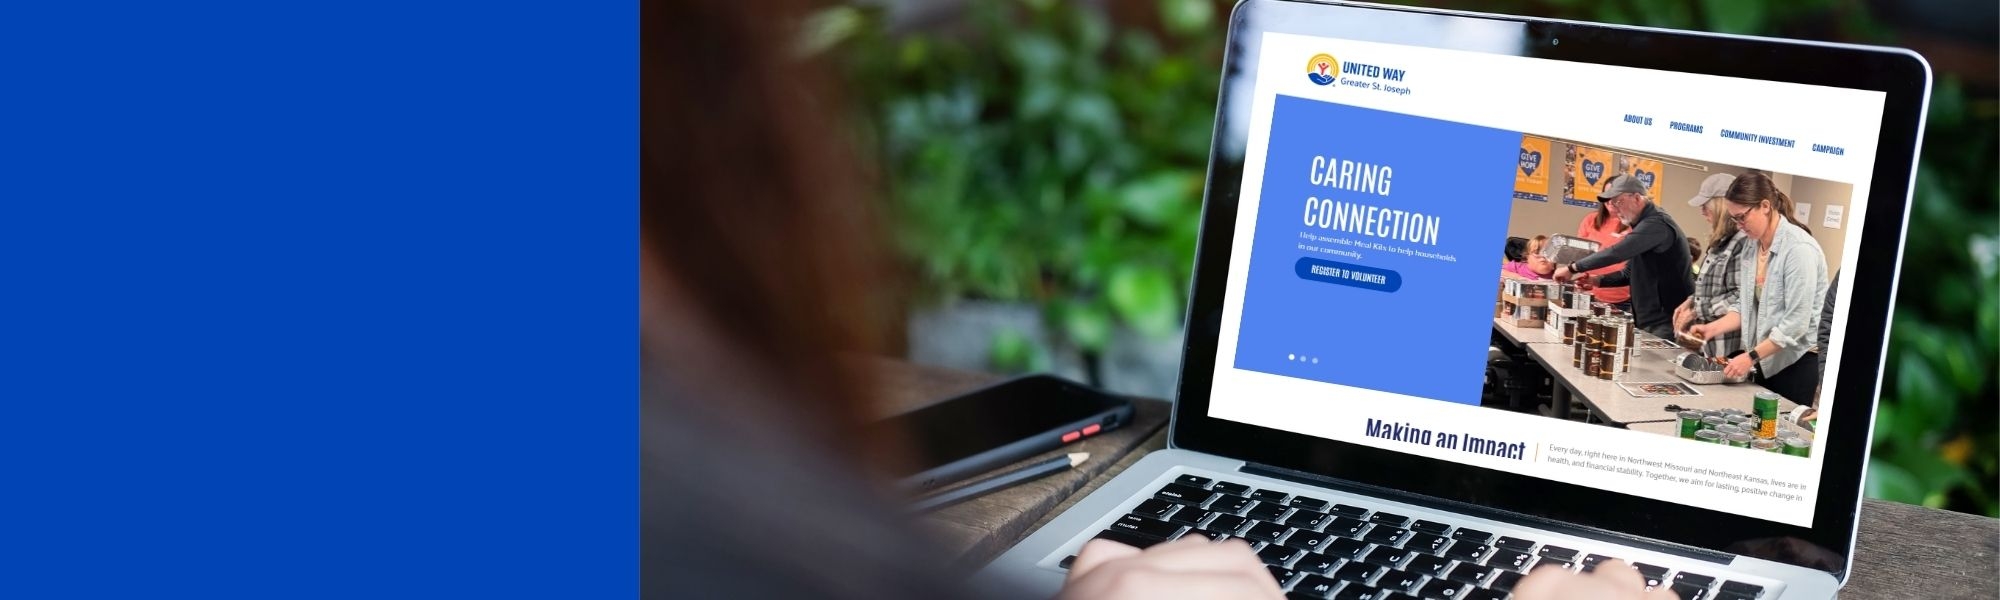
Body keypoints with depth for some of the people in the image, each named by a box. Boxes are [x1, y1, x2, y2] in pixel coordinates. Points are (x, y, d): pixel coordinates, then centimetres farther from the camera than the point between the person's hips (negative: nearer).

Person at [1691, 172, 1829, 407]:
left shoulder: (1799, 248, -17)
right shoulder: (1753, 245, 7)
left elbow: (1796, 323, -20)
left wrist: (1751, 357, -22)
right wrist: (1713, 329, -5)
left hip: (1796, 363, -7)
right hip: (1764, 362, 7)